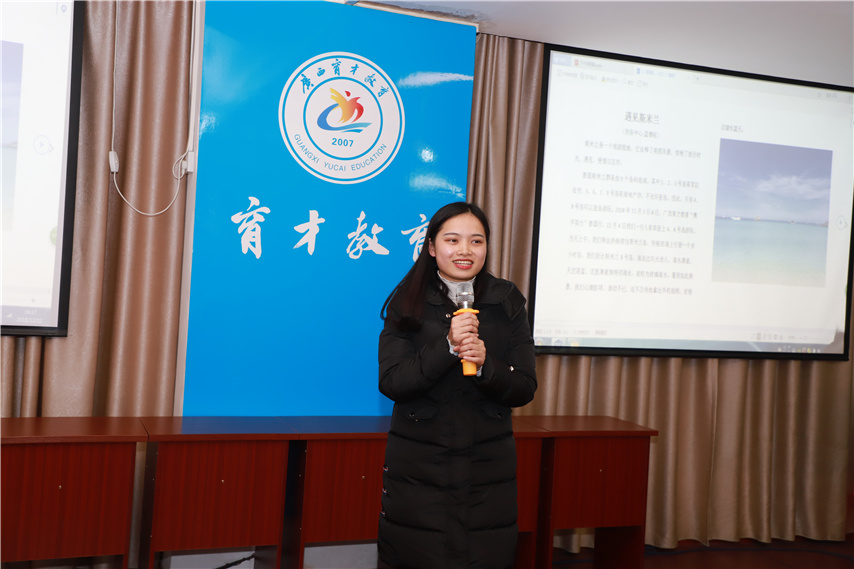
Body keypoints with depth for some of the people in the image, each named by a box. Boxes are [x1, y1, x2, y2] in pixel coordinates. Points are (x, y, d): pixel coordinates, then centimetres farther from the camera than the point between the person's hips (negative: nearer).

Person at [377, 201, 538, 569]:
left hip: (487, 467, 2)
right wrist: (447, 346, -22)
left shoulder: (507, 302, 3)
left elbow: (524, 389, 0)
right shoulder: (407, 302, -2)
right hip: (417, 466, -1)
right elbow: (391, 383, -11)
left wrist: (484, 363, -19)